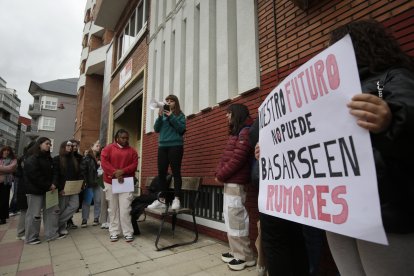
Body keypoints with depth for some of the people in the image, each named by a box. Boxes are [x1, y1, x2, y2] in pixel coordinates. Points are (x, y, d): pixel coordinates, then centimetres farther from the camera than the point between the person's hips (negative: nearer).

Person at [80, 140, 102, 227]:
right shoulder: (87, 158, -3)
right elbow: (82, 170, -9)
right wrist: (85, 181, -13)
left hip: (97, 183, 4)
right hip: (89, 183, -4)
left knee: (98, 201, 8)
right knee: (86, 202, 4)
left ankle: (96, 218, 20)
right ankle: (84, 220, 14)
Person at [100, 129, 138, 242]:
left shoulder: (132, 150, 8)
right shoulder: (108, 148, 4)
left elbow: (134, 165, 0)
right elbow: (104, 162, -6)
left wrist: (123, 171, -15)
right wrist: (115, 173, -15)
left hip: (126, 183, 0)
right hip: (111, 182, 0)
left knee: (125, 209, -4)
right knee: (113, 208, 8)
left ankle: (128, 232, 5)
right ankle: (114, 232, 18)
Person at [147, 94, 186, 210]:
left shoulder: (180, 115, 6)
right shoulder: (163, 115, 16)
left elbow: (182, 129, -8)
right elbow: (156, 129, 8)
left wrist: (171, 117, -12)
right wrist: (160, 117, -6)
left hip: (175, 146, -4)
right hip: (162, 146, 4)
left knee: (176, 172, -4)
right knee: (161, 173, 3)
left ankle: (176, 199, -1)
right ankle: (161, 199, 12)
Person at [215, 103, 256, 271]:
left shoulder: (245, 131, -10)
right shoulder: (236, 133, 21)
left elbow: (238, 159, -18)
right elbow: (225, 156, 18)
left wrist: (220, 176, -11)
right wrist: (218, 173, 5)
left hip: (235, 182, -10)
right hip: (229, 182, 10)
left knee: (235, 217, -4)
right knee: (230, 216, 13)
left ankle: (246, 256, 9)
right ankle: (236, 252, 24)